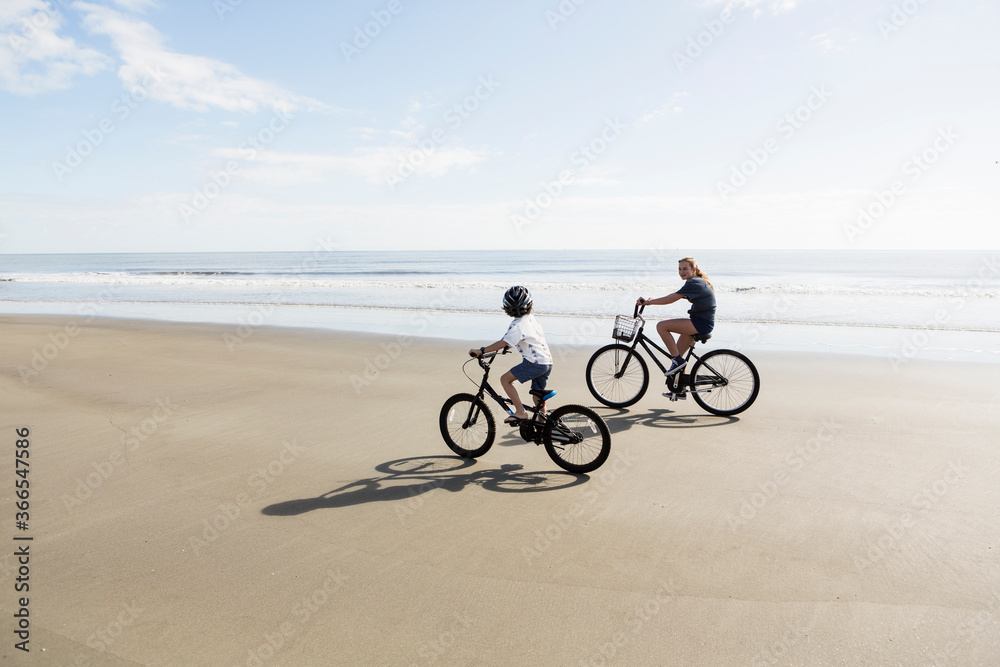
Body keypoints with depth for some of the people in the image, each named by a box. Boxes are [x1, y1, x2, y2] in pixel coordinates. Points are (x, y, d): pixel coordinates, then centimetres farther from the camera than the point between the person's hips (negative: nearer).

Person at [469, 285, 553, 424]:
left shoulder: (517, 325, -14)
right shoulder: (531, 318, 13)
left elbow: (503, 343, -24)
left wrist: (481, 351, -24)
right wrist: (506, 346, 33)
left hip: (535, 363, -9)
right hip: (548, 362, 9)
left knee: (505, 379, -5)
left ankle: (521, 412, -6)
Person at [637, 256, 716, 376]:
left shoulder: (693, 283, -15)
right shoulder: (697, 282, 17)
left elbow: (671, 299, -21)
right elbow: (673, 297, 16)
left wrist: (648, 302, -17)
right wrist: (651, 300, 6)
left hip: (702, 323, -10)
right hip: (699, 322, 10)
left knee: (661, 326, -17)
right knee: (677, 355, 12)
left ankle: (678, 360, -11)